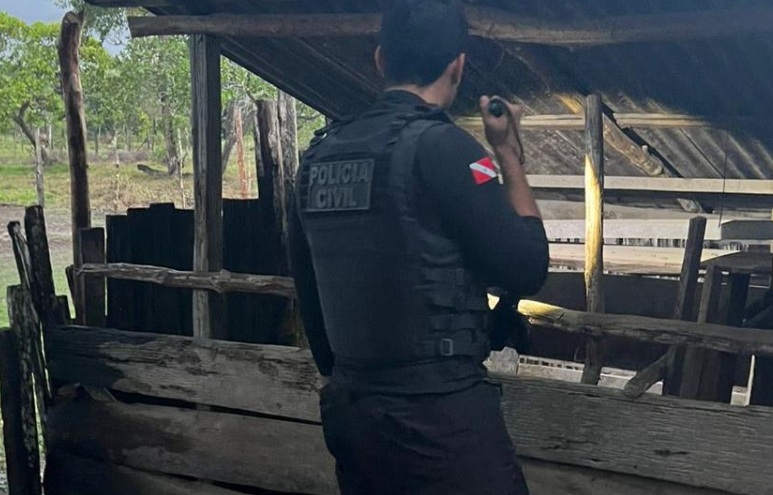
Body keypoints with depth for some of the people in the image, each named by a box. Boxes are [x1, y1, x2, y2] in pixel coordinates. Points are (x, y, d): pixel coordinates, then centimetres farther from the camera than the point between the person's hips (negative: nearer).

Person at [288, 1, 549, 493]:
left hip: (348, 410, 7)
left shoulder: (320, 154, 6)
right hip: (438, 416, -7)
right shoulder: (441, 145, -14)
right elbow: (526, 268, -10)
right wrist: (510, 154, 1)